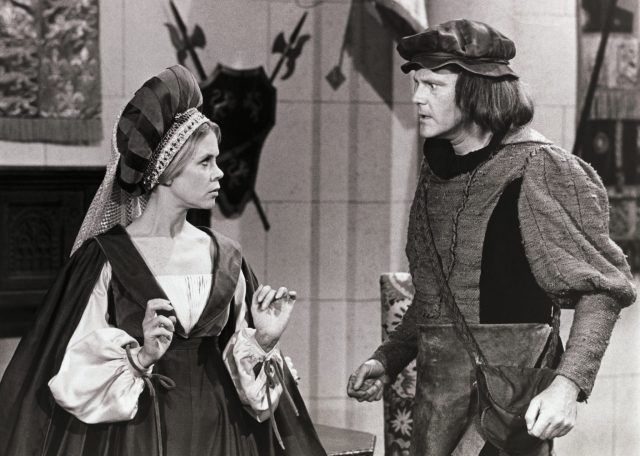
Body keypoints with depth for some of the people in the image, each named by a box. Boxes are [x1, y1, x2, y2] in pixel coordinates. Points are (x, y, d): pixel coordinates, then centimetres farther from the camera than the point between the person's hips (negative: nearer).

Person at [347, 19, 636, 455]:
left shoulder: (537, 168, -10)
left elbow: (601, 288, -11)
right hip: (437, 391, 6)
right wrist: (388, 359, 10)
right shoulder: (437, 172, 11)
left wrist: (568, 383, -22)